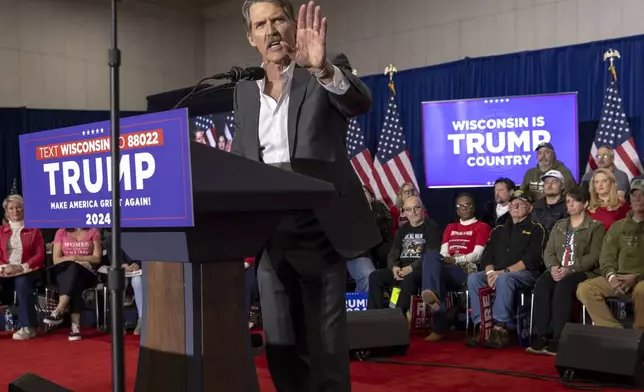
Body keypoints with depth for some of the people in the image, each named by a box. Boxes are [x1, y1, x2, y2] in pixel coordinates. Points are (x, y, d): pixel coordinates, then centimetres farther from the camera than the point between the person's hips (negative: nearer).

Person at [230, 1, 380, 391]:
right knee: (281, 347, 11)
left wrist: (322, 68, -41)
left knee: (326, 346, 0)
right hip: (270, 236, 5)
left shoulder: (330, 73, 0)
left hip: (319, 231, -5)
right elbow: (237, 161, 16)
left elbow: (360, 102, -22)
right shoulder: (244, 92, 13)